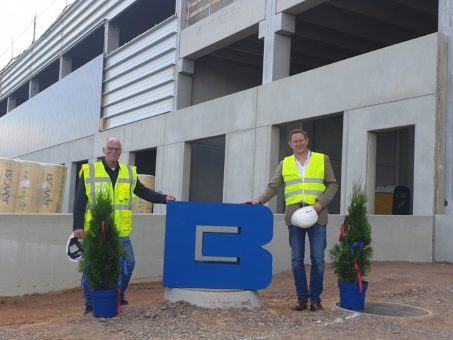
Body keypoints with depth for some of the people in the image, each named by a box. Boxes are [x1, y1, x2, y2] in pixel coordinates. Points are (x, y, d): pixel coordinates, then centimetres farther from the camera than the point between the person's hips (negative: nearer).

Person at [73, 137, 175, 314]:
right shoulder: (89, 171, 0)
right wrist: (78, 226, -7)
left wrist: (164, 198, 2)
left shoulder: (129, 173, 10)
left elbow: (144, 192, 15)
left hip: (120, 233, 3)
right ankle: (90, 303, 17)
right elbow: (79, 201, -2)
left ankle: (118, 296, 27)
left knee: (128, 263, 6)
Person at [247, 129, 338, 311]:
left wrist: (321, 202, -8)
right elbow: (273, 187, 8)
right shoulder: (285, 163, 12)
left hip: (317, 216, -1)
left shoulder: (322, 159, 8)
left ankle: (315, 298, 10)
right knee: (297, 259, 2)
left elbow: (332, 185, 7)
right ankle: (302, 297, 12)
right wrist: (260, 200, -9)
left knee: (317, 259, -2)